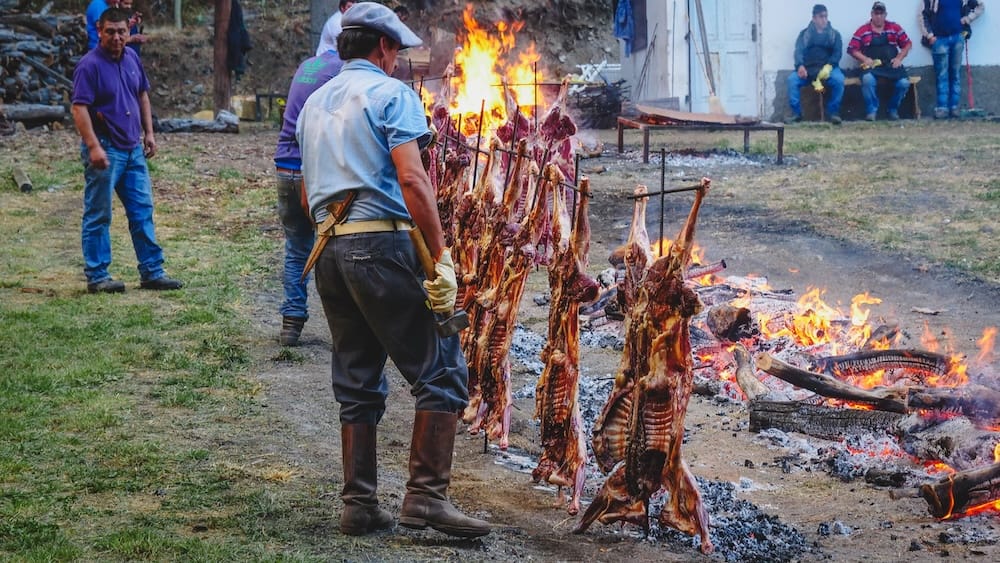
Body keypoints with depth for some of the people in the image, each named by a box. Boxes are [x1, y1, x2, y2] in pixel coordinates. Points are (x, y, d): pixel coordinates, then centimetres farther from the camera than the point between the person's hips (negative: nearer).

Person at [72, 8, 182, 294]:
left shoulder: (131, 58, 8)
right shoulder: (89, 65, -14)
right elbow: (79, 109, -19)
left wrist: (149, 132, 15)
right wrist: (94, 147, -26)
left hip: (133, 149, 7)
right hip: (105, 150, -7)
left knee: (143, 211, 9)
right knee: (98, 216, 1)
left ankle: (152, 272, 15)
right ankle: (96, 276, 7)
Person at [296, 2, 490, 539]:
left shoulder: (315, 102, 20)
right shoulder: (391, 93, -3)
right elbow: (412, 179, -15)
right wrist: (441, 258, -16)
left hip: (327, 248, 8)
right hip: (380, 244, -8)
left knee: (357, 383, 13)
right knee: (441, 372, -2)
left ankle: (358, 505, 13)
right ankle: (426, 495, -8)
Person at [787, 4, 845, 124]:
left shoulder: (834, 34, 13)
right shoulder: (805, 34, 13)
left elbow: (837, 52, 1)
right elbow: (798, 51, -2)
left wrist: (829, 66, -20)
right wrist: (800, 66, -24)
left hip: (828, 68, -1)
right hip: (808, 68, 1)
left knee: (839, 79, -33)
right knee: (792, 79, -28)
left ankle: (833, 112, -18)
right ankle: (796, 112, -18)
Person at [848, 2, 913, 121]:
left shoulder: (894, 27, 10)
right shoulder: (863, 30, 6)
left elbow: (907, 44, 13)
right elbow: (852, 49, 4)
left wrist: (899, 58, -2)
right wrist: (865, 59, -11)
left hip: (891, 65, 2)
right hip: (872, 65, -2)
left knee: (904, 83, -24)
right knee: (867, 79, -36)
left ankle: (893, 109, 3)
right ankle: (871, 110, -15)